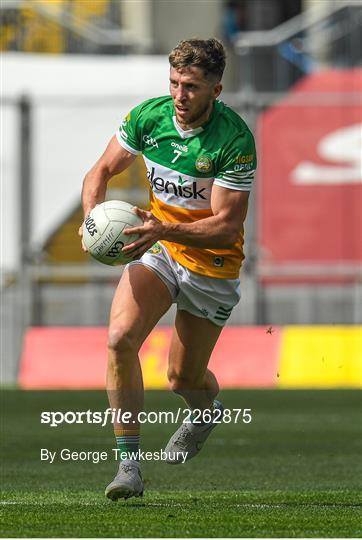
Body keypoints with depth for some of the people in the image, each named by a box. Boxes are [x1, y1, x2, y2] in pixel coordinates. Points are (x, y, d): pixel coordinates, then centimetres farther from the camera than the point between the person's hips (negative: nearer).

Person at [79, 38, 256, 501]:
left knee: (184, 379, 7)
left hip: (212, 264, -3)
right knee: (120, 337, -22)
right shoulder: (148, 116, -12)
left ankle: (208, 410, 47)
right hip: (157, 249, 3)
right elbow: (101, 171, 1)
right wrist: (92, 217, -19)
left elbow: (226, 226, -25)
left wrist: (166, 230, -38)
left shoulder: (235, 140, -24)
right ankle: (129, 462, -15)